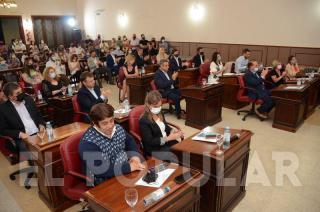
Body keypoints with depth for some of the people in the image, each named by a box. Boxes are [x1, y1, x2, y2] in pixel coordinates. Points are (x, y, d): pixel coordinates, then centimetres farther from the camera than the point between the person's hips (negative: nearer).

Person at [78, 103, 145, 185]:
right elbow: (100, 170, -29)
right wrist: (128, 167, -27)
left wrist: (134, 155, -2)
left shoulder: (118, 128, 1)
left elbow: (130, 141, 18)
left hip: (126, 171, 7)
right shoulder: (88, 142, -22)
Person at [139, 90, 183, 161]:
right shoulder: (144, 121, -16)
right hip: (155, 149, -7)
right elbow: (150, 141, -18)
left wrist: (173, 130, -2)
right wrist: (168, 138, -25)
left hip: (168, 142, 7)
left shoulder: (160, 114, 6)